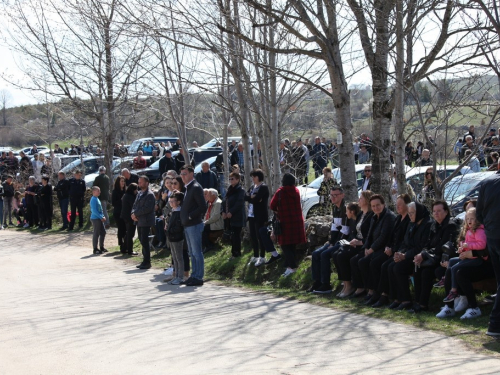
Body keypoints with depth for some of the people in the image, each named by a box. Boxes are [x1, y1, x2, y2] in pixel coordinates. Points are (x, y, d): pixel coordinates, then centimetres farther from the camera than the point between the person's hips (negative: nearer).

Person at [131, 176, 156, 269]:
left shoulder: (150, 195, -12)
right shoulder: (139, 193, 16)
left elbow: (147, 208, -21)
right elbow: (135, 205, 17)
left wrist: (136, 214, -16)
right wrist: (133, 214, -2)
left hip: (146, 222, -9)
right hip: (139, 221, 9)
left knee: (144, 242, -8)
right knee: (142, 241, 12)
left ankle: (147, 262, -2)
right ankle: (145, 261, 19)